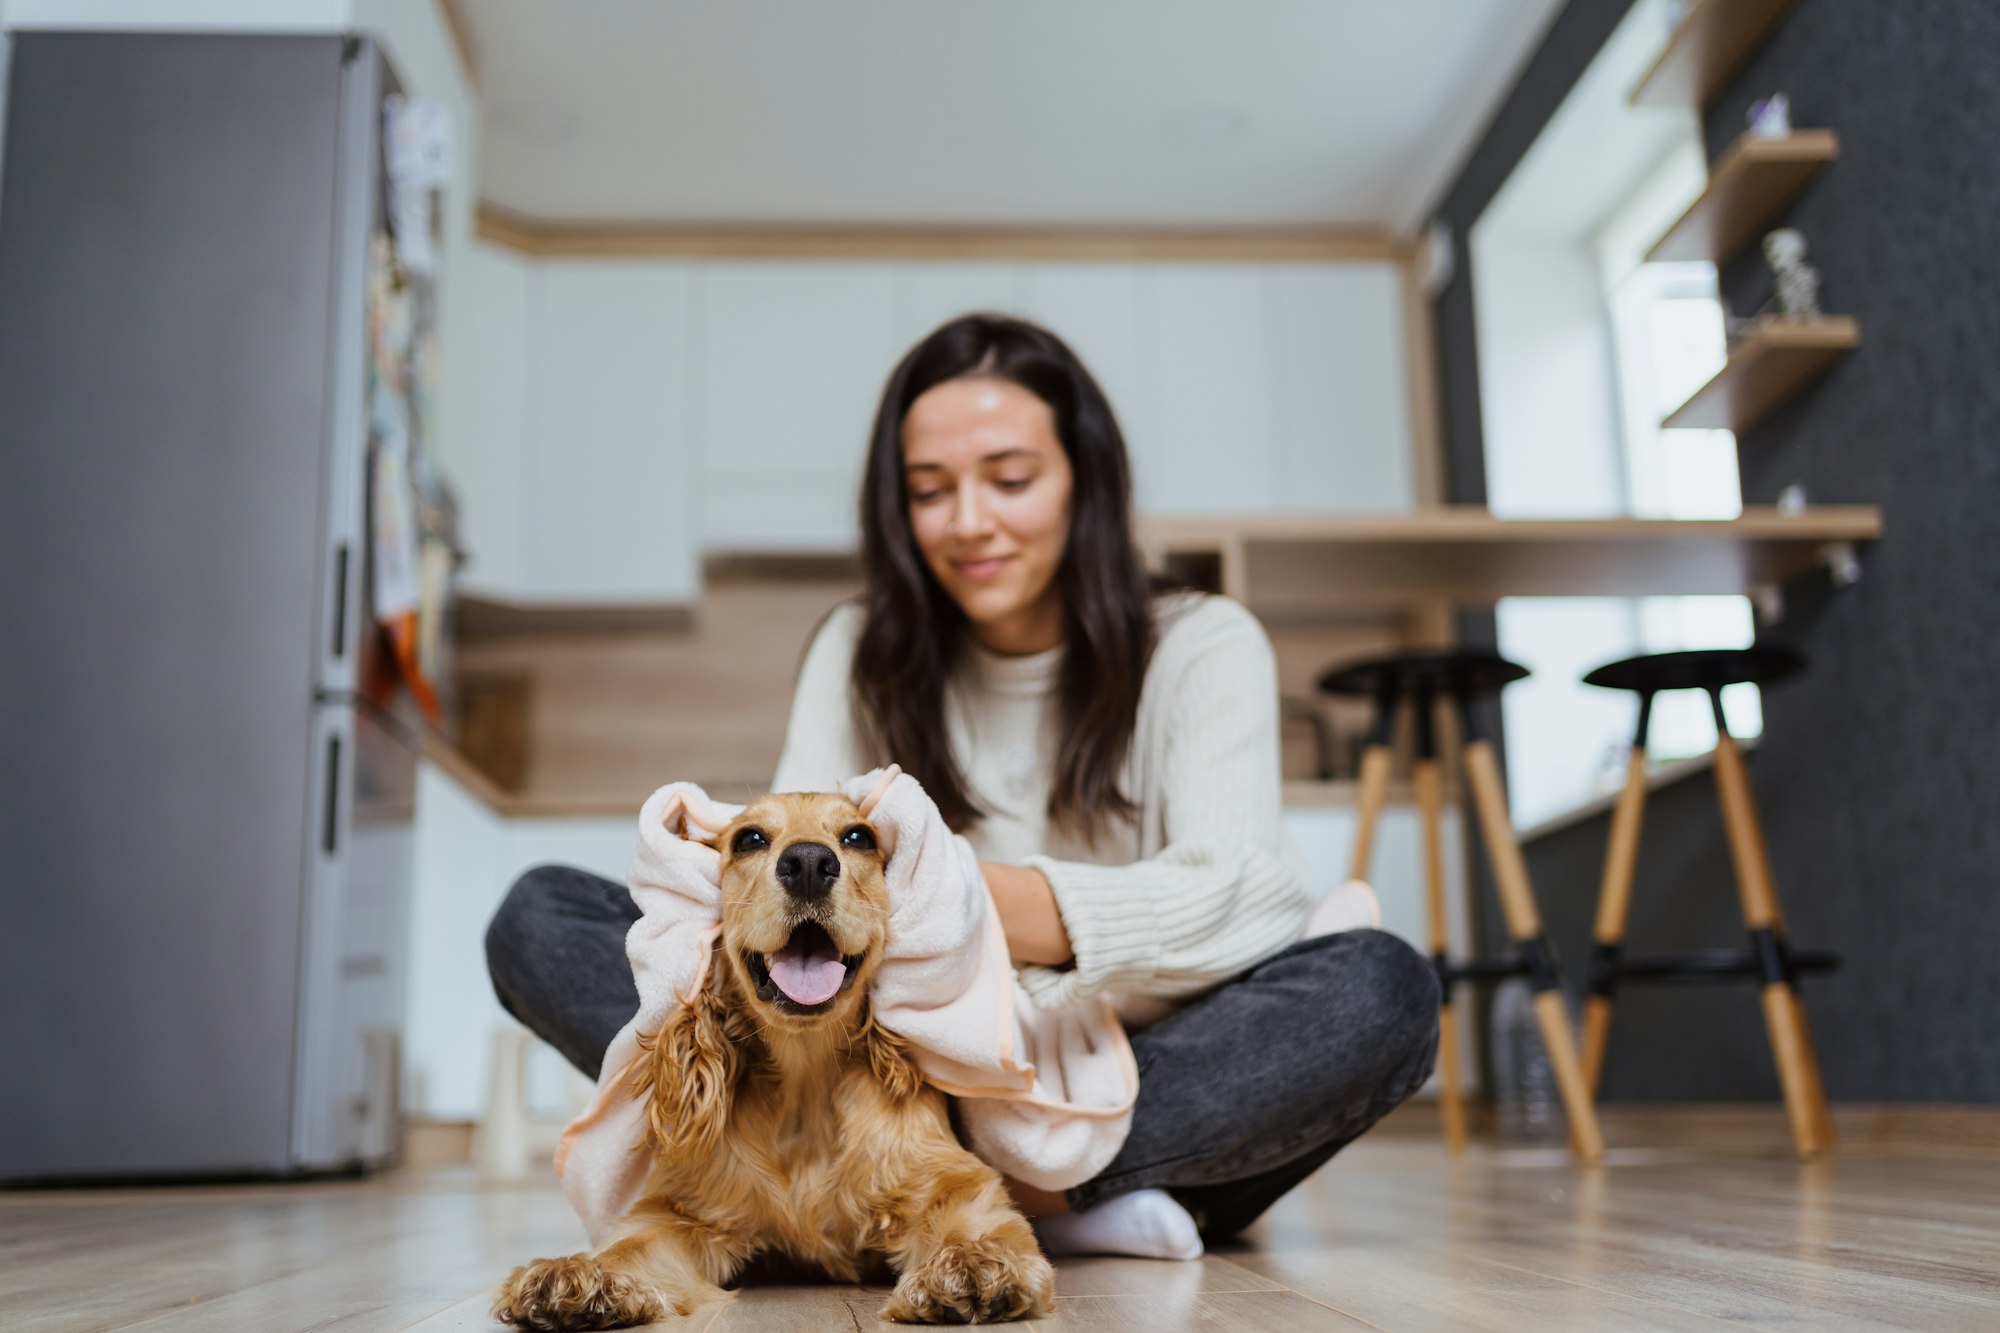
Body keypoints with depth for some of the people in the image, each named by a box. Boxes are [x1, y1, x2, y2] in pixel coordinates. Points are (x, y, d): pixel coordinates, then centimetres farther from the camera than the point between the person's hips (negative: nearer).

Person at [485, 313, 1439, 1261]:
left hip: (1136, 1089, -2)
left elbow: (1233, 896, -17)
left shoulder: (1203, 647, 1)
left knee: (1381, 990, -31)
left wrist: (969, 900, -35)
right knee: (541, 918, -14)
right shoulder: (860, 654, 10)